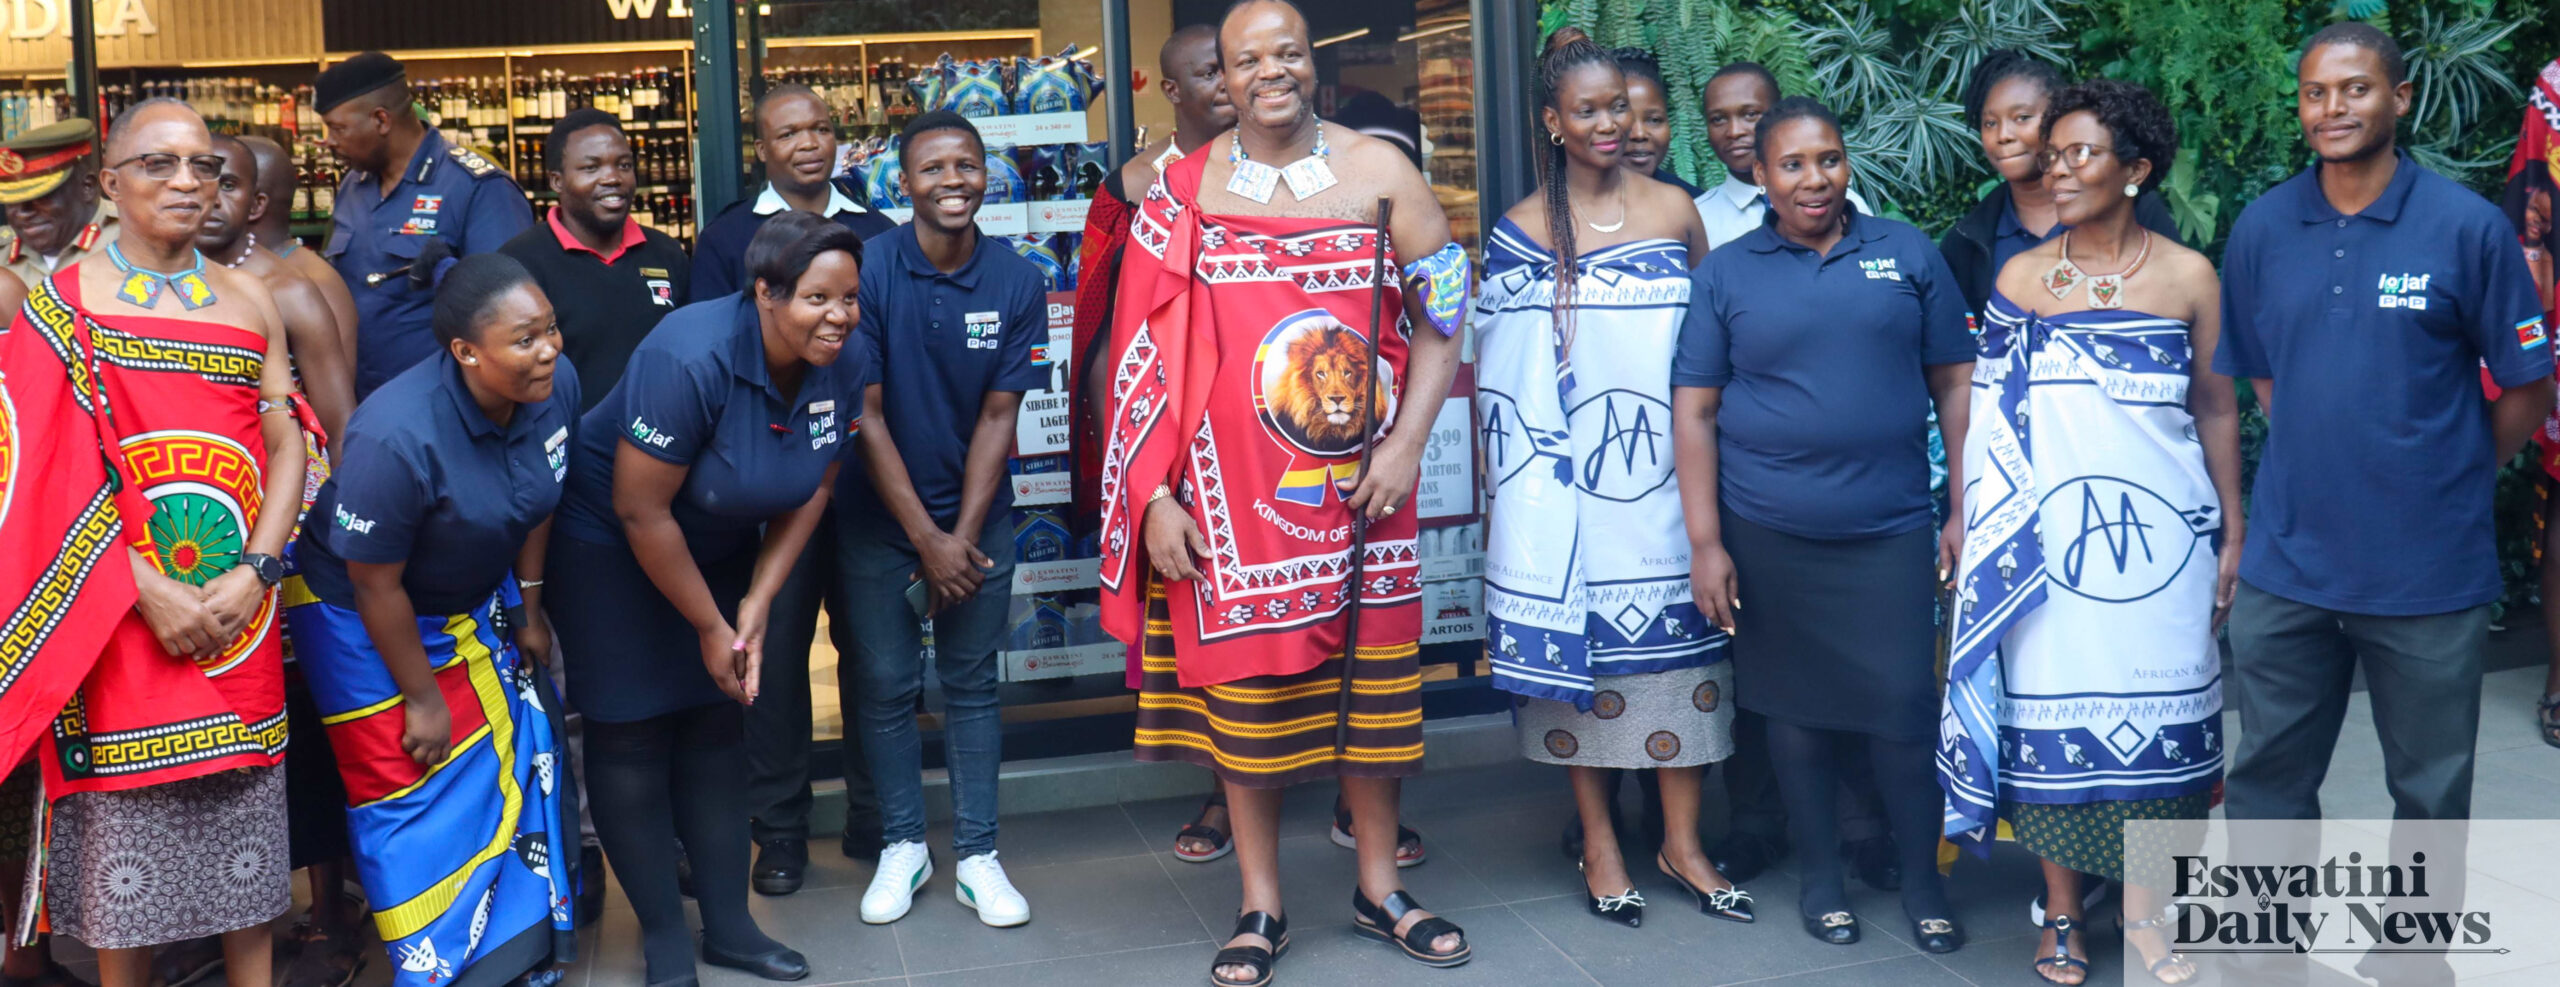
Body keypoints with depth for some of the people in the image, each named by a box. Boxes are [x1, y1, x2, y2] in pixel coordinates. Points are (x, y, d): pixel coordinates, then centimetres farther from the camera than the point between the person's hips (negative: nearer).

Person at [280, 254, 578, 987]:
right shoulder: (397, 438, -35)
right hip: (365, 619, -6)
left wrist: (529, 608, 9)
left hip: (476, 605, 6)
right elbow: (375, 584, -23)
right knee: (412, 796, 0)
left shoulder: (557, 385, -18)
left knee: (520, 767, 9)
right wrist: (421, 698, -13)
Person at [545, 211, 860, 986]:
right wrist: (708, 625, -16)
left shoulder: (847, 359, -15)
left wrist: (755, 604, -9)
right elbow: (641, 510, -25)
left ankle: (728, 924, 19)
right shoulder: (692, 360, -32)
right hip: (610, 545, -5)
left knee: (717, 727, 9)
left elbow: (814, 487, -3)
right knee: (633, 739, -1)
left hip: (718, 546, 6)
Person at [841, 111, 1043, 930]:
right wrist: (925, 537, -13)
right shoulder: (868, 271, -14)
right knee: (886, 685, 6)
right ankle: (902, 845, 22)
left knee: (971, 683, 8)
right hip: (879, 516, -1)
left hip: (978, 515, 1)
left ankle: (977, 854, 16)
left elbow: (998, 417, -4)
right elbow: (867, 415, -12)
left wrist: (964, 535, -9)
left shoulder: (1018, 283, -8)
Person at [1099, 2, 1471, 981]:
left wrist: (1407, 443, -6)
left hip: (1357, 484, 1)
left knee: (1369, 682, 10)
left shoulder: (1378, 171, 1)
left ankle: (1380, 888, 27)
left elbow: (1440, 311, 4)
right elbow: (1145, 356, 0)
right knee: (1243, 687, 6)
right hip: (1228, 492, 0)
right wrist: (1154, 497, -5)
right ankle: (1261, 907, 20)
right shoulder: (1181, 192, 1)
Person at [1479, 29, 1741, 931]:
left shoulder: (1675, 211, 5)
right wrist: (1501, 477, 1)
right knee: (1576, 640, 3)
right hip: (1564, 473, -1)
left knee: (1675, 636, 2)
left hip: (1660, 464, 1)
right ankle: (1597, 838, 16)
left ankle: (1681, 840, 14)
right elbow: (1497, 363, 5)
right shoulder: (1522, 231, 2)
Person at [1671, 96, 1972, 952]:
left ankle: (1922, 877, 19)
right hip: (1769, 536, 0)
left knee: (1902, 707, -1)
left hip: (1891, 530, 0)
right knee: (1798, 705, 9)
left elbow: (1953, 383, 7)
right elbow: (1694, 409, 1)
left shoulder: (1907, 254, 6)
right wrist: (1705, 543, -4)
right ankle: (1820, 869, 26)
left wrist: (1963, 511, 2)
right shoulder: (1726, 273, 3)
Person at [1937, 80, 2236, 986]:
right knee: (2050, 716, 3)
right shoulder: (2018, 277, 4)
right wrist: (1974, 530, 4)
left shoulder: (2188, 277, 1)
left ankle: (2145, 912, 19)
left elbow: (2216, 410, 5)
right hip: (2047, 536, 1)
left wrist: (2231, 536, 4)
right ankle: (2062, 912, 17)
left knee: (2151, 714, 4)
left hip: (2159, 531, 0)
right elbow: (1992, 422, 7)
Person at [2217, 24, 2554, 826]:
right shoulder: (2261, 230, 2)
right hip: (2286, 567, 3)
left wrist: (2452, 481, 4)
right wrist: (2317, 466, 7)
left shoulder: (2468, 227, -8)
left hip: (2429, 570, -2)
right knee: (2265, 780, 11)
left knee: (2431, 789, 12)